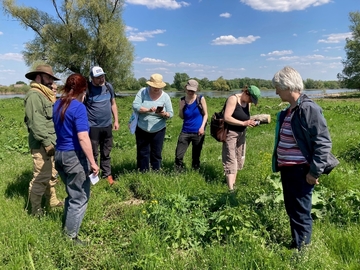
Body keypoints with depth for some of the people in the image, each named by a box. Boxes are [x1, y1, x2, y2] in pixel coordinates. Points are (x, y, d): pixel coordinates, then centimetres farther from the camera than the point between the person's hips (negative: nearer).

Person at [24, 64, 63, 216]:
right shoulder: (34, 95, -14)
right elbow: (36, 123, -22)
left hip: (51, 142, 10)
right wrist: (46, 143, -23)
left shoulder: (45, 95, 18)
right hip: (42, 145, -10)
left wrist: (53, 141, 20)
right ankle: (36, 210, 8)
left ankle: (52, 201, 35)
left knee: (51, 175, 20)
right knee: (41, 177, -4)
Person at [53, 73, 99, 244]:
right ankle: (70, 237, 16)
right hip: (75, 156, -9)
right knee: (79, 198, 7)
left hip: (60, 154, 9)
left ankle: (66, 227, 38)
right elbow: (82, 137, -23)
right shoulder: (79, 107, -17)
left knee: (72, 194, 25)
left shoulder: (58, 104, 8)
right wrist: (93, 162, -19)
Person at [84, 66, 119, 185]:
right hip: (92, 127, -4)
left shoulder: (109, 86, 3)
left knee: (106, 153, 15)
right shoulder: (87, 88, -11)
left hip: (107, 126, 5)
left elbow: (113, 104, 12)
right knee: (93, 154, 6)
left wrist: (116, 120, 10)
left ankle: (107, 175, 26)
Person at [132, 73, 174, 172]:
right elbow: (135, 106, -14)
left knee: (156, 154, 7)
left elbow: (171, 114, -2)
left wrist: (164, 114, -25)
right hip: (142, 130, 0)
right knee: (142, 153, 8)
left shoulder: (165, 96, -2)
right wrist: (148, 110, -28)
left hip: (158, 131, 0)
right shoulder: (142, 92, -5)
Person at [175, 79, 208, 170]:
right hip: (185, 132, 2)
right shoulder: (182, 100, 2)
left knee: (196, 157, 9)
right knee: (178, 156, -3)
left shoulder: (200, 99, -4)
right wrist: (181, 109, -8)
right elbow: (182, 117, 11)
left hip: (198, 132, -2)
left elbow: (205, 114, 2)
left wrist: (202, 127, -10)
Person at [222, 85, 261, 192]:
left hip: (241, 134, 8)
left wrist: (251, 122, -9)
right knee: (231, 161, -9)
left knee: (239, 160, 14)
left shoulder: (247, 103, 6)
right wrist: (244, 123, -28)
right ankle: (231, 190, -9)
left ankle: (233, 185, 27)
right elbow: (226, 118, -26)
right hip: (230, 133, -8)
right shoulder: (233, 99, -17)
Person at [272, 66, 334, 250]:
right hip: (286, 169, 9)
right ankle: (295, 245, 37)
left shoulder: (308, 108, -17)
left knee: (300, 215, 5)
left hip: (300, 171, -9)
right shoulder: (289, 110, 10)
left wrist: (315, 171, -18)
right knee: (292, 211, 20)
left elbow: (323, 142, -19)